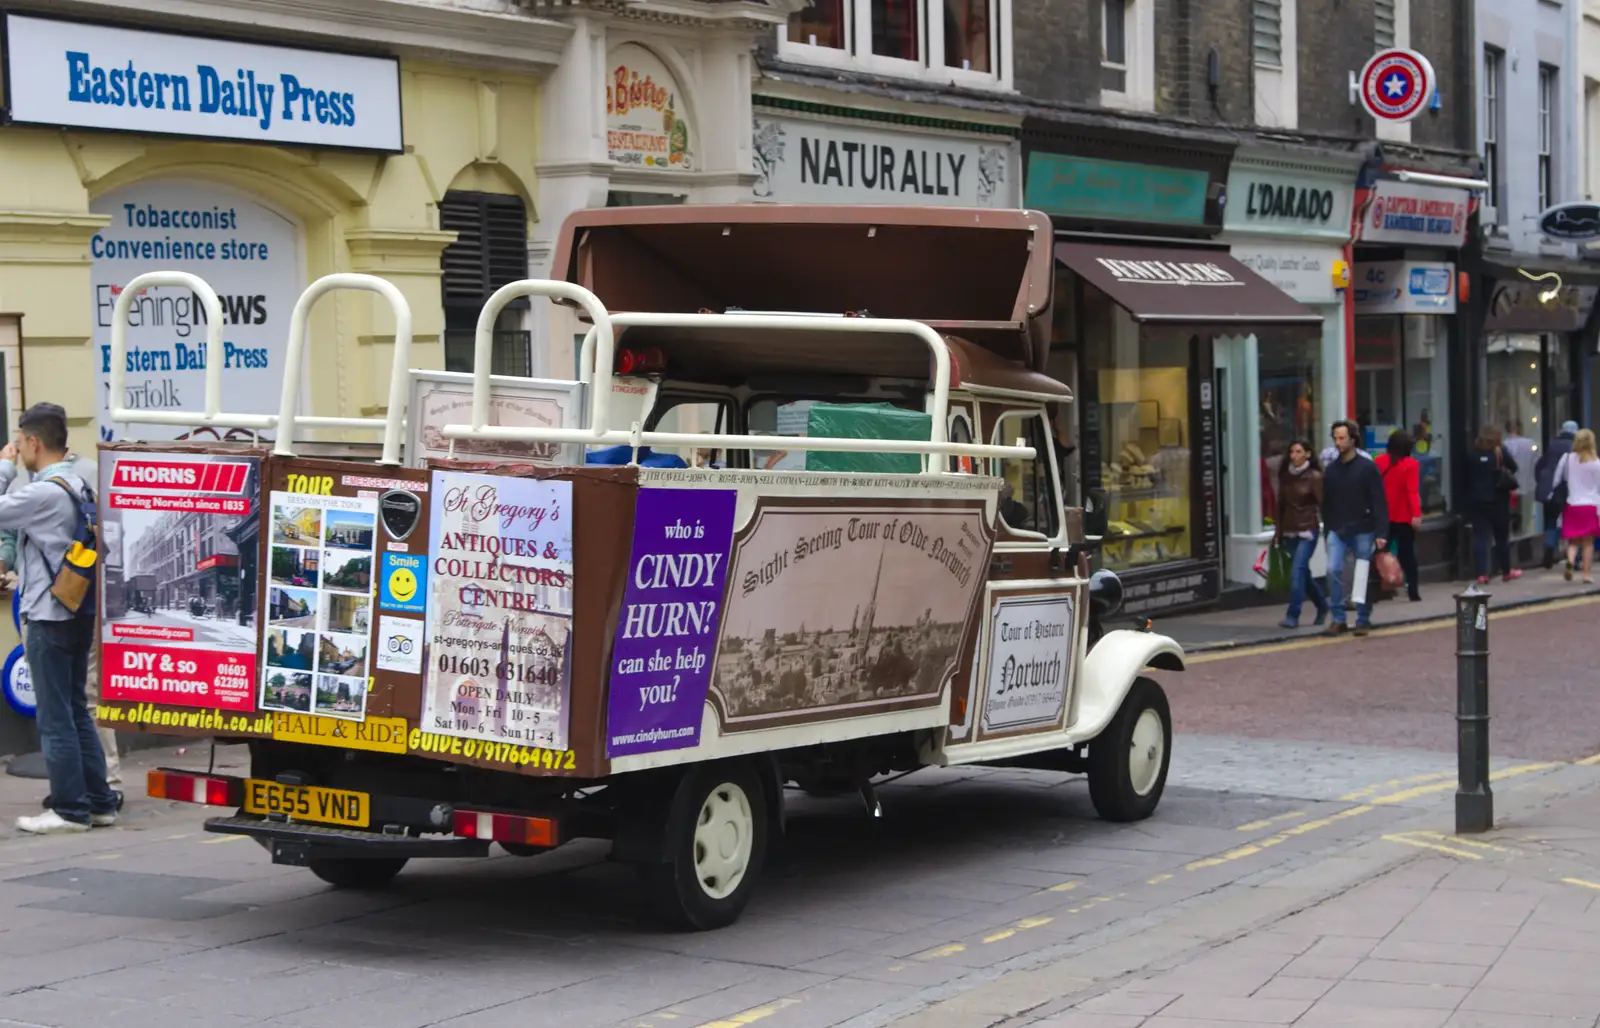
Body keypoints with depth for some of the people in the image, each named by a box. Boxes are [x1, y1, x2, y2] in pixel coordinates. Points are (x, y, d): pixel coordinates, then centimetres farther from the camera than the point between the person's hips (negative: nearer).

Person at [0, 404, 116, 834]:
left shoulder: (42, 493, -20)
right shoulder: (80, 488, 8)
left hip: (50, 617, -8)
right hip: (78, 612, 8)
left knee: (55, 717, -1)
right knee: (77, 711, 14)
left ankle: (70, 809, 4)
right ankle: (98, 802, 16)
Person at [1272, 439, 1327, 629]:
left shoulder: (1314, 477, -7)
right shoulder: (1285, 476, 8)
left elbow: (1323, 504, -8)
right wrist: (1278, 532, 12)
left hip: (1308, 530, -6)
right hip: (1289, 531, 6)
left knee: (1297, 571, -15)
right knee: (1303, 573, 12)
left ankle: (1293, 616, -15)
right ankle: (1322, 605, 32)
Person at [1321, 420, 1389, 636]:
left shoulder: (1367, 468, -5)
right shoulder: (1330, 470, 8)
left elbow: (1379, 502, -8)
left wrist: (1380, 532, -14)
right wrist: (1328, 529, 9)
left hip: (1363, 531, -3)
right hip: (1337, 531, 3)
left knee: (1364, 577, 3)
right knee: (1333, 570, -11)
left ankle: (1363, 620, 13)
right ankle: (1337, 619, -4)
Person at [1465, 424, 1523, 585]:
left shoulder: (1472, 454, -3)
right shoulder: (1499, 452, -8)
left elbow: (1467, 476, 0)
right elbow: (1513, 468, 0)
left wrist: (1470, 496, 9)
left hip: (1476, 501, 1)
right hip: (1497, 500, -1)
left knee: (1480, 536, 0)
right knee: (1501, 536, 12)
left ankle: (1482, 573, -8)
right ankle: (1506, 571, 23)